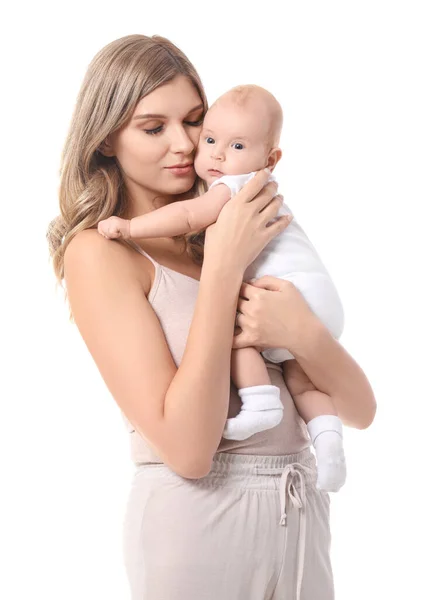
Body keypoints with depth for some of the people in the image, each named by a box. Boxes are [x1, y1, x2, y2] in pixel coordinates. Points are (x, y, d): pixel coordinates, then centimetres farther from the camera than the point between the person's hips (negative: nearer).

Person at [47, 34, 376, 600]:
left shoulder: (250, 233, 6)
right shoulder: (98, 251, -9)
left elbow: (361, 409, 1)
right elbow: (188, 449, -20)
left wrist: (305, 334, -19)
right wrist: (224, 265, -18)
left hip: (304, 513, 5)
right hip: (197, 523, -5)